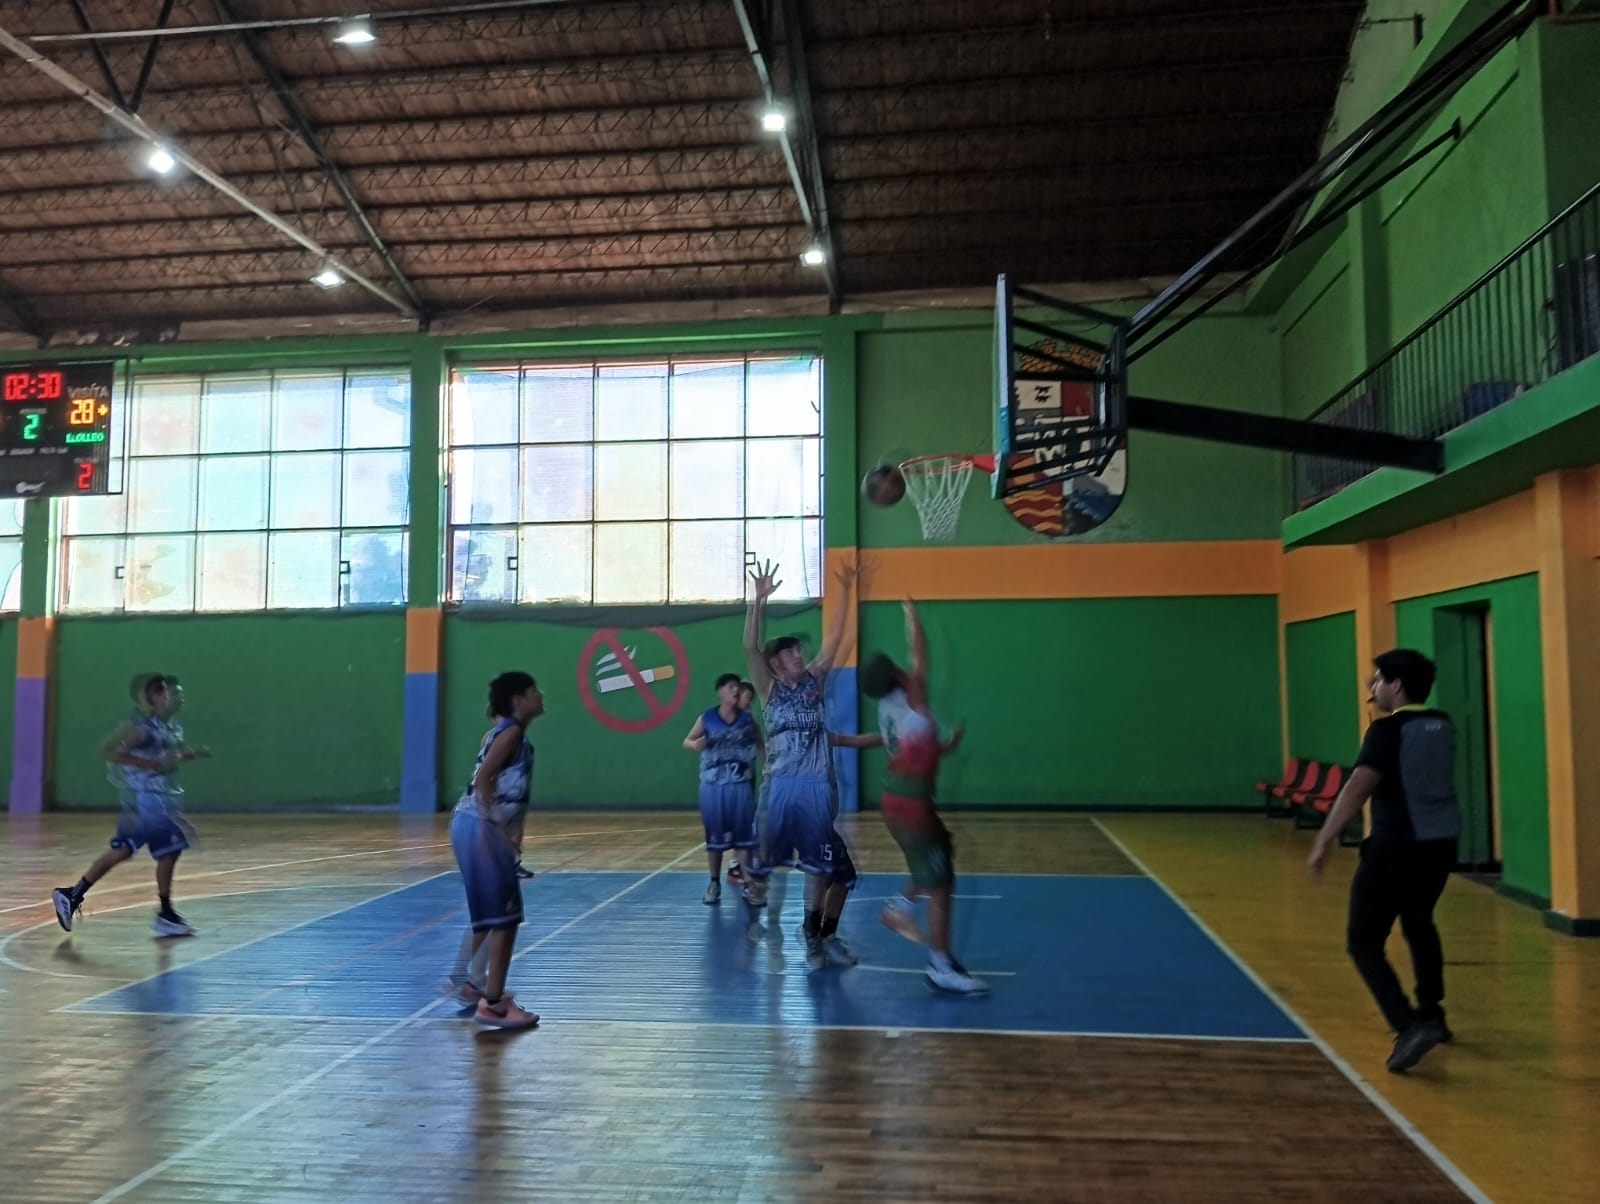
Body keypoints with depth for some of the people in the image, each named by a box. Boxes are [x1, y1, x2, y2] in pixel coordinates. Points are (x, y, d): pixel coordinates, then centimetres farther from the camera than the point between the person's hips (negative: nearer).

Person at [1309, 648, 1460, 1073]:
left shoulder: (1388, 728, -13)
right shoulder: (1442, 726, 8)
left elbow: (1358, 788, -23)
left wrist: (1323, 842, -23)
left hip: (1398, 846, -8)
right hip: (1441, 842, 8)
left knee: (1364, 941, -3)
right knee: (1419, 924, 30)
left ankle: (1409, 1027, -19)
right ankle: (1431, 1015, 41)